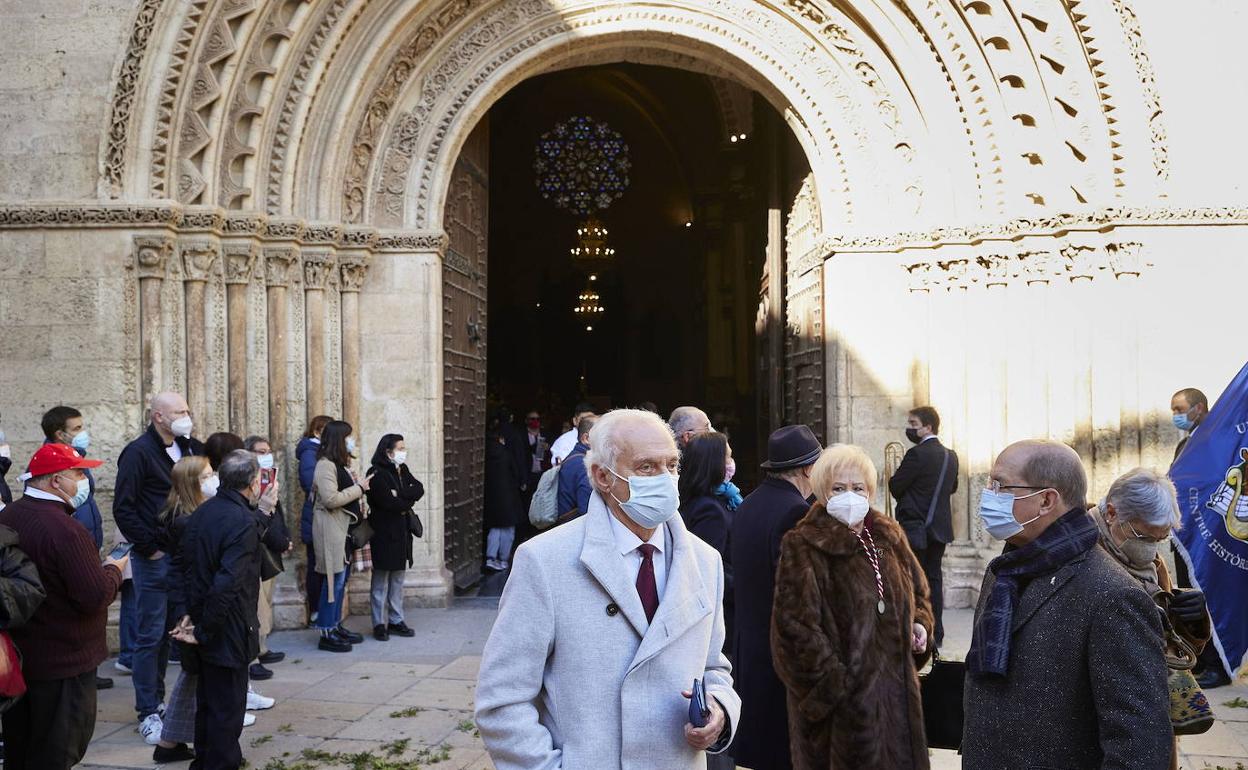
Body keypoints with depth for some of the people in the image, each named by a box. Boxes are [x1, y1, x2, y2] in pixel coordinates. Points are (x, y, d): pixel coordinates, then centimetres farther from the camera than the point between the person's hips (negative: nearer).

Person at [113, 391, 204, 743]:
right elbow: (123, 509, -12)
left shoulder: (190, 449, 10)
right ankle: (148, 712, 6)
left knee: (174, 631, 12)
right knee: (150, 635, 0)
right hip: (154, 559, -6)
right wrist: (150, 548, -13)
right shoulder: (138, 453, -10)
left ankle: (157, 698, 24)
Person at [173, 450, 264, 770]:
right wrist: (204, 631, -18)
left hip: (205, 625, 8)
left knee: (208, 700, 22)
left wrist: (193, 614, 7)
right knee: (228, 707, 3)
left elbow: (189, 568, 9)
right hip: (228, 632, -8)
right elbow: (226, 584, -27)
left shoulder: (200, 513, 5)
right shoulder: (242, 523, -22)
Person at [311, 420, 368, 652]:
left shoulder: (339, 464, 17)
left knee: (341, 578, 14)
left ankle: (336, 626, 22)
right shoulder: (325, 465, -15)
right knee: (334, 578, -7)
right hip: (331, 527, -10)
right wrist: (358, 488, -14)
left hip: (343, 526, 10)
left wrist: (356, 484, 5)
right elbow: (331, 499, -22)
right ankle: (327, 634, -1)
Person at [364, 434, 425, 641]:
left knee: (398, 579, 12)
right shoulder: (377, 474, -13)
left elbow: (419, 490, -2)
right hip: (384, 533, -7)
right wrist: (408, 502, -6)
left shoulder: (402, 470, 11)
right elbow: (389, 502, -22)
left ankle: (396, 620, 20)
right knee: (381, 581, 1)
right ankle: (379, 624, 7)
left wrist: (400, 495, -17)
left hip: (402, 532, 7)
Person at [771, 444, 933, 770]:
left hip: (897, 688, 6)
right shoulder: (804, 547, -11)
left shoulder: (889, 537, 9)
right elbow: (796, 626, -18)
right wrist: (835, 687, -18)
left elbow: (918, 592, 25)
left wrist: (920, 624, 4)